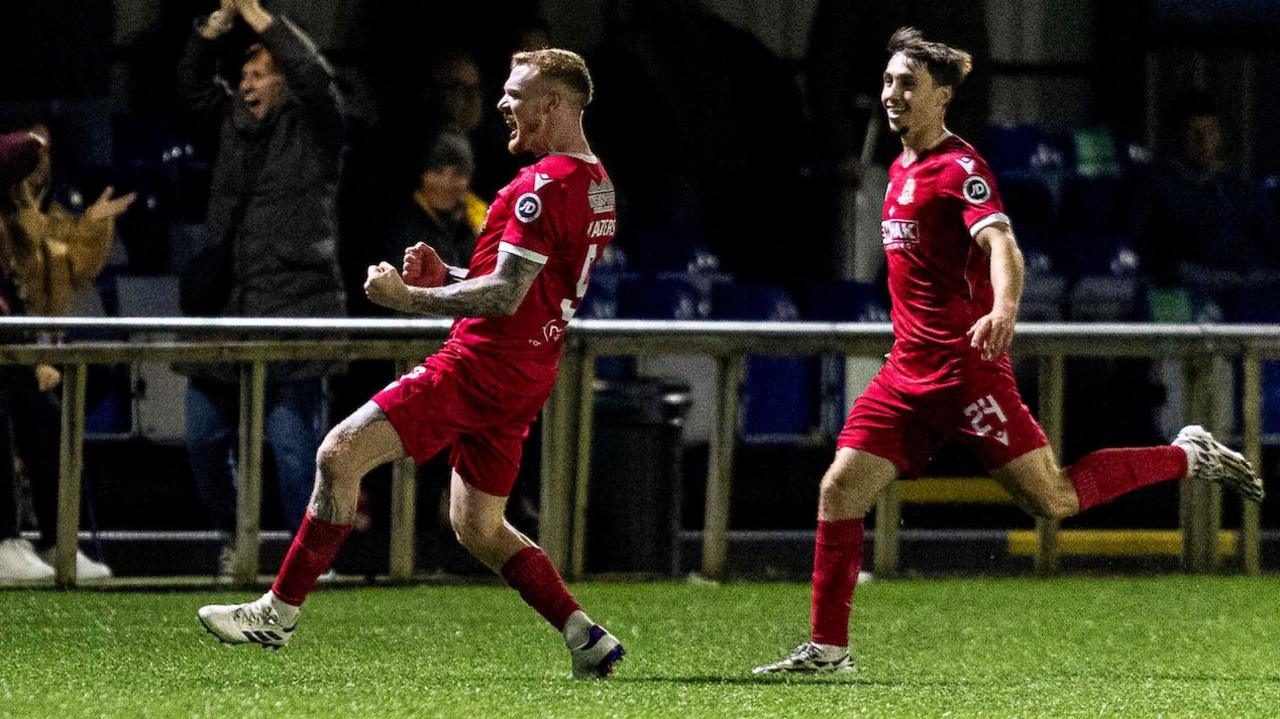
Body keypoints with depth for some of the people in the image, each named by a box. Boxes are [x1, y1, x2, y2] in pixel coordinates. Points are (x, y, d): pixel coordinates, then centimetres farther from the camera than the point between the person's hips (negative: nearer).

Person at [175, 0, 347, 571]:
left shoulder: (312, 127, -1)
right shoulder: (235, 122, 14)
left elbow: (314, 75, -17)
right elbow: (192, 83, 11)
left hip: (295, 307, -7)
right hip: (226, 309, 7)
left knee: (293, 444, -10)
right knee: (203, 436, 10)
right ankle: (232, 539, 24)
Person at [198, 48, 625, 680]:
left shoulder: (545, 184, -17)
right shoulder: (596, 184, 15)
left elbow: (504, 297, -22)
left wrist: (406, 296, -13)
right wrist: (444, 277, 12)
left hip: (480, 363, -10)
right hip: (522, 378, 10)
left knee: (339, 455, -10)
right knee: (478, 528, 17)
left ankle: (278, 612, -9)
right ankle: (589, 641, 13)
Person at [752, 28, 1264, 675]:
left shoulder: (958, 166, -12)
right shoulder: (902, 168, 14)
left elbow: (999, 241, -28)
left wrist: (1004, 309, -46)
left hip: (964, 366, -8)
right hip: (909, 370, 8)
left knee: (1051, 500, -6)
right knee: (840, 489, -3)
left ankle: (1188, 457, 11)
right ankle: (828, 650, 3)